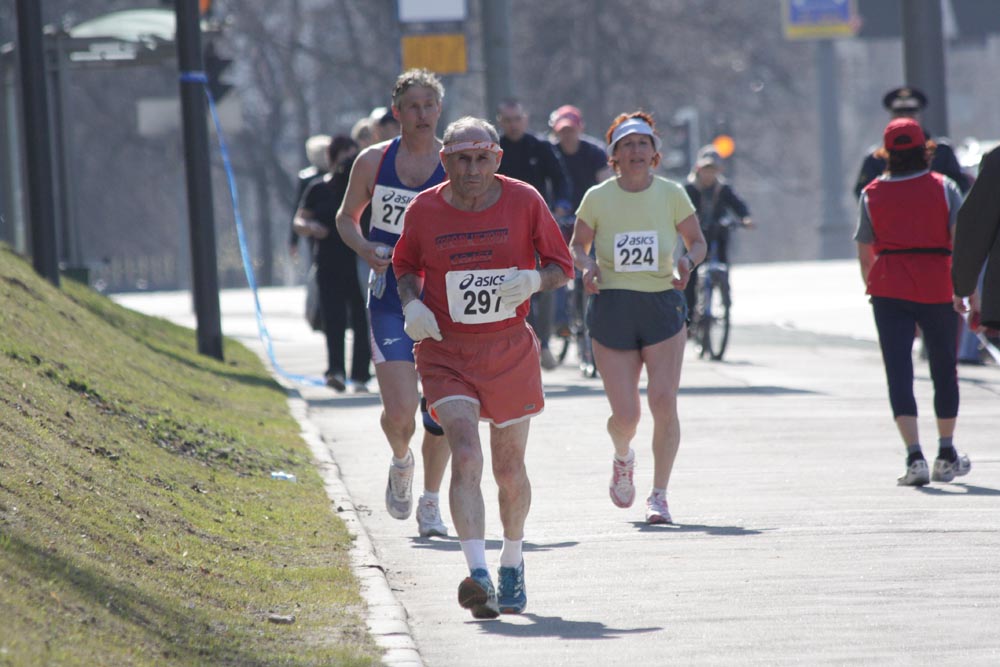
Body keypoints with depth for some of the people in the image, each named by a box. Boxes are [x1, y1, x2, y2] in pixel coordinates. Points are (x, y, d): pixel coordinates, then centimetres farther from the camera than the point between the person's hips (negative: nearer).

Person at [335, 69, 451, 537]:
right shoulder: (373, 161, 2)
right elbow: (346, 217, 15)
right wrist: (364, 248, -5)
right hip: (390, 300, 0)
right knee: (400, 410, -13)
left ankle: (430, 503, 21)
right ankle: (401, 462, 21)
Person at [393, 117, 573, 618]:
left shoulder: (524, 201, -4)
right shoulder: (424, 210, -2)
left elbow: (562, 266, 4)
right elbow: (406, 266, 15)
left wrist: (533, 281, -18)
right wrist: (412, 304, -5)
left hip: (510, 351, 1)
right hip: (447, 353, -1)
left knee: (509, 470, 11)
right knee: (466, 458, -19)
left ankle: (512, 564, 36)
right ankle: (479, 577, -26)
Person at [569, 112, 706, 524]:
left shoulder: (671, 194, 1)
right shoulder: (597, 198, 1)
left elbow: (697, 242, 12)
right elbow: (577, 245, 12)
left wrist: (688, 262, -10)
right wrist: (586, 266, -10)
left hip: (663, 306, 0)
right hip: (612, 307, 0)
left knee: (663, 402, -14)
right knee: (625, 415, -5)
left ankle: (659, 496, 0)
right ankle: (623, 459, 32)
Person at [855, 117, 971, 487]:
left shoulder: (872, 194, 4)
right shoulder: (943, 188, 0)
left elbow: (864, 253, 8)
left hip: (889, 289, 0)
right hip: (937, 286, 0)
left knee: (898, 372, -2)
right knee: (944, 369, 16)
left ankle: (914, 456, -17)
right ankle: (946, 456, 26)